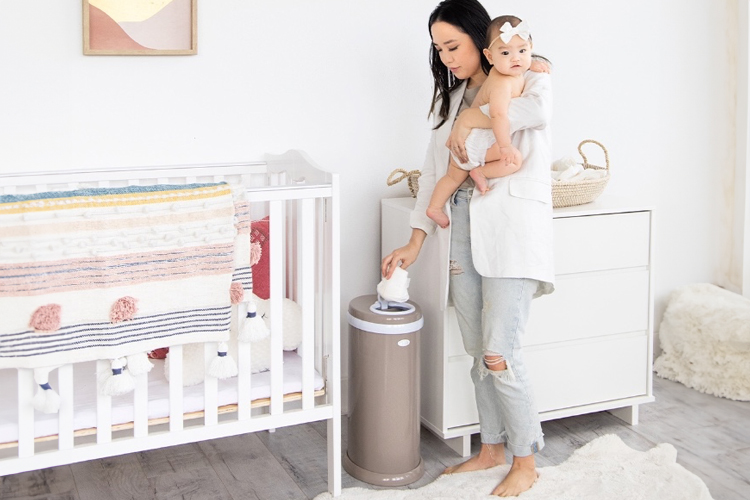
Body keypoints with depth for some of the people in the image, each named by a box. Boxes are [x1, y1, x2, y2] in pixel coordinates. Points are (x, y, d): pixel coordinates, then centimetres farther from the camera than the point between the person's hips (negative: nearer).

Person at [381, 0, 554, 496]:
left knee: (500, 354, -11)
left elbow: (539, 109, -25)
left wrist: (474, 117, -15)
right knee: (479, 353, 10)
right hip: (460, 230, 6)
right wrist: (416, 242, 9)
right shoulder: (452, 96, 20)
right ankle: (492, 448, 25)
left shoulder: (528, 81, 2)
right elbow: (434, 171, 16)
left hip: (511, 229, -6)